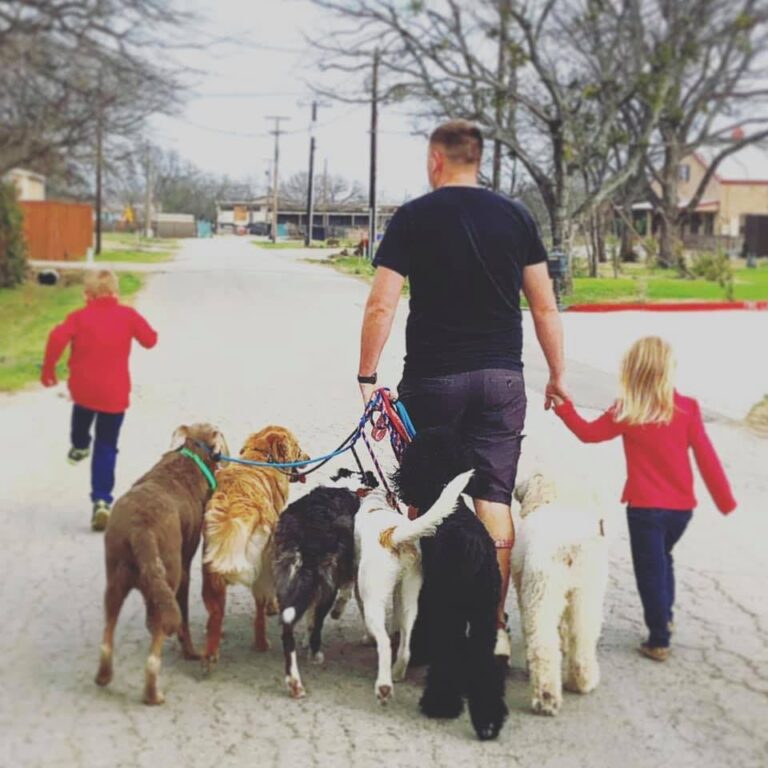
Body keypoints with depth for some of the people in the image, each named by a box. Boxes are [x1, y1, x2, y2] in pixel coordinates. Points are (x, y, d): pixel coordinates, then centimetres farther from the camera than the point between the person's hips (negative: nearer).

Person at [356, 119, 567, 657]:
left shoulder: (414, 218, -2)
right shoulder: (516, 216, 5)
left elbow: (381, 306, -8)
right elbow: (545, 305, 6)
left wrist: (367, 377, -2)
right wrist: (558, 373, 13)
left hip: (433, 378, -2)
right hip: (502, 379, 2)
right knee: (494, 500, 4)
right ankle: (494, 624, 3)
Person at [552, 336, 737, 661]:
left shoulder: (625, 413, -9)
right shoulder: (687, 408, -7)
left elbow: (588, 432, 4)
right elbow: (707, 458, -6)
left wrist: (563, 406, 15)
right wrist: (726, 501, 2)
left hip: (644, 507, -3)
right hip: (681, 506, 3)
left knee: (650, 569, 7)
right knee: (663, 557, 28)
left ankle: (659, 640, 9)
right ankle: (665, 615, 34)